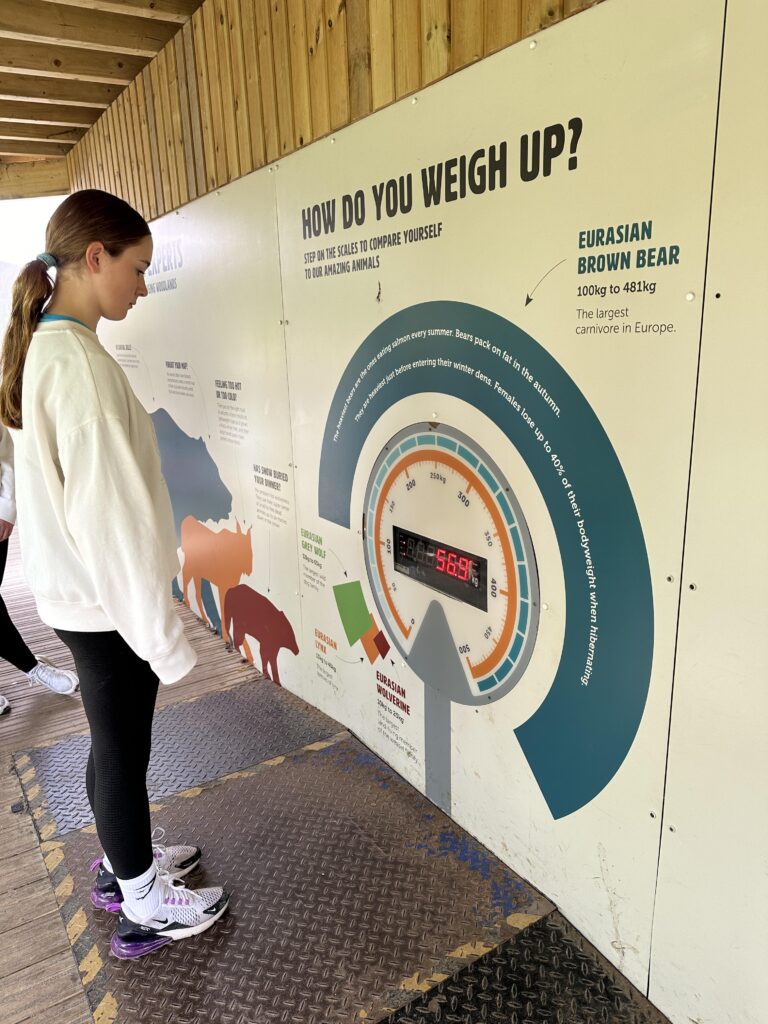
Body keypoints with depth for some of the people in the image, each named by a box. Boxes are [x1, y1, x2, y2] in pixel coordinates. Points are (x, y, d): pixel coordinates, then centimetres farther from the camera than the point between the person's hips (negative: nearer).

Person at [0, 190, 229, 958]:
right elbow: (113, 516, -26)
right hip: (105, 600, -9)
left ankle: (123, 863, 43)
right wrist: (163, 633, -20)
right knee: (123, 749, 8)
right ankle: (143, 907, 30)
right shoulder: (79, 363, -23)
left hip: (76, 592, 9)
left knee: (112, 741, 23)